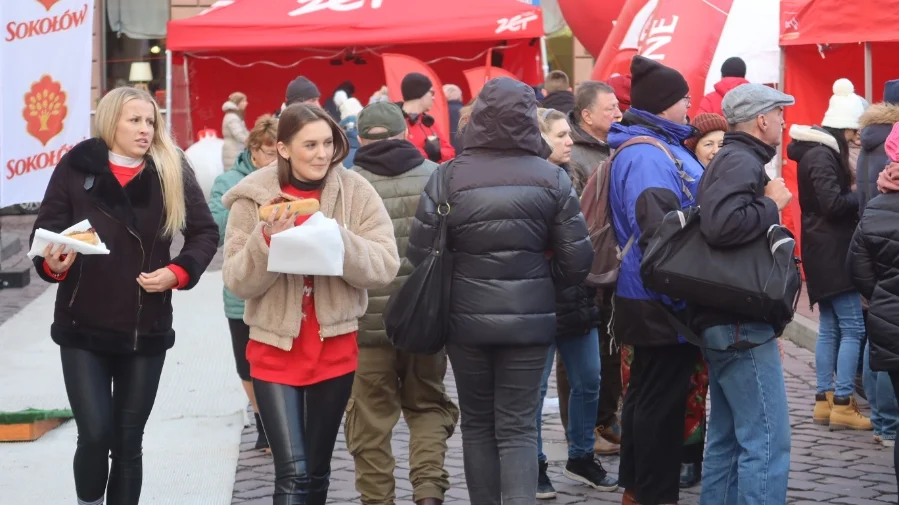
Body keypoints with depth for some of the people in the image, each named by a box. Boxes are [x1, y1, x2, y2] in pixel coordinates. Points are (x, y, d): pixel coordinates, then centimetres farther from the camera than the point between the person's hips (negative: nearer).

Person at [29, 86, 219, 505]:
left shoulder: (172, 171, 1)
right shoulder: (77, 167, -3)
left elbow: (206, 233, 6)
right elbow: (44, 233, -1)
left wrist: (178, 272, -12)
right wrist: (54, 264, -23)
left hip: (146, 328, 2)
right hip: (83, 327, -2)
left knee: (128, 441, 7)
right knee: (95, 434, -10)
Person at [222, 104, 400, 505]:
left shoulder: (355, 192, -5)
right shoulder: (254, 197, -5)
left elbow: (385, 267, -10)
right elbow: (237, 281, -7)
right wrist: (268, 240, -23)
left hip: (335, 348, 2)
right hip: (275, 348, -2)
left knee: (317, 469, 14)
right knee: (293, 472, -11)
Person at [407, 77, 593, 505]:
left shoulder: (448, 178, -7)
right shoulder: (552, 178, -5)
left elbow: (419, 255, -7)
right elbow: (576, 262, -4)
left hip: (466, 319, 0)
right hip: (530, 319, 0)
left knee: (478, 424, 15)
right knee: (518, 427, 5)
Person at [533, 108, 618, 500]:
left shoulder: (572, 179, 11)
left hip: (577, 299, 8)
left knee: (588, 382, 12)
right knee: (535, 387, 3)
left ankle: (581, 458, 27)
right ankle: (534, 466, 14)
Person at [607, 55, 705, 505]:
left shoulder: (657, 147, 14)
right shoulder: (646, 157, -20)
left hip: (654, 300, 11)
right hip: (663, 302, -11)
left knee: (647, 392, 17)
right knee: (661, 399, -3)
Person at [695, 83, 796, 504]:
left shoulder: (733, 160, 18)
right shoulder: (741, 162, -14)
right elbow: (722, 224, -32)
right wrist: (772, 204, -20)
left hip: (726, 323, 11)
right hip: (743, 325, -11)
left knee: (728, 437, 16)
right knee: (767, 442, -10)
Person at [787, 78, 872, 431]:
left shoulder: (820, 151, 14)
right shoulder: (822, 155, -16)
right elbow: (834, 203, -22)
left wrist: (853, 193, -3)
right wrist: (863, 196, -8)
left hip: (825, 250, 10)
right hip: (831, 251, -10)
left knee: (830, 326, 11)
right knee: (853, 327, -9)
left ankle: (825, 400, 13)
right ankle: (842, 404, -9)